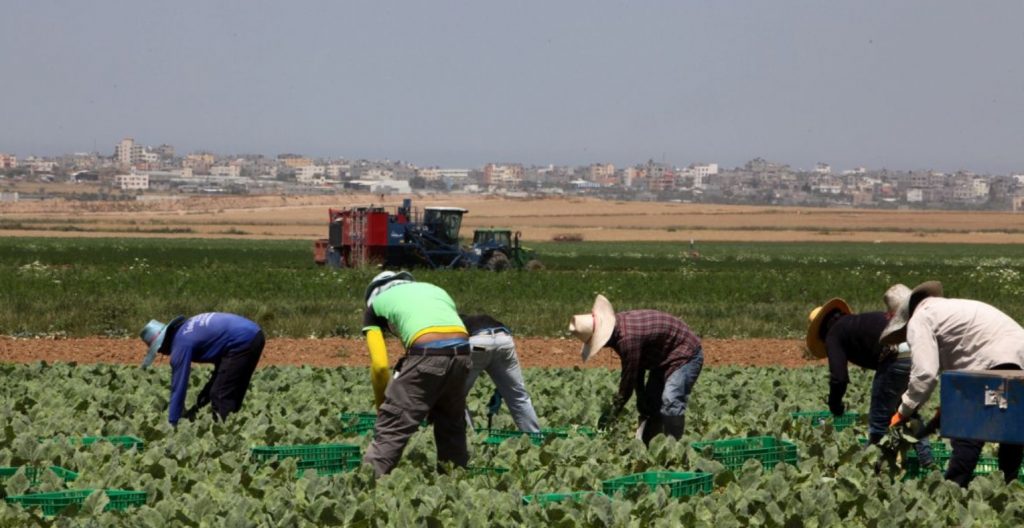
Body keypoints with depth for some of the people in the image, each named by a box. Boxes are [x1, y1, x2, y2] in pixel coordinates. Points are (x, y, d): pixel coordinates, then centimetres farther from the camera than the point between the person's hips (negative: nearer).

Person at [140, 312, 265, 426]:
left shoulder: (181, 343, -6)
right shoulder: (186, 327, 21)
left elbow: (178, 386, -5)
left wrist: (172, 422, 1)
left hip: (242, 342, -10)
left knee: (221, 395, -4)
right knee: (233, 394, 18)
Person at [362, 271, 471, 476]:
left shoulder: (376, 303, 20)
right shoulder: (436, 290, 33)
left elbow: (380, 365, 8)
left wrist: (381, 405, 21)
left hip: (426, 354, -5)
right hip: (462, 350, 5)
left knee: (392, 426, -1)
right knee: (452, 424, 23)